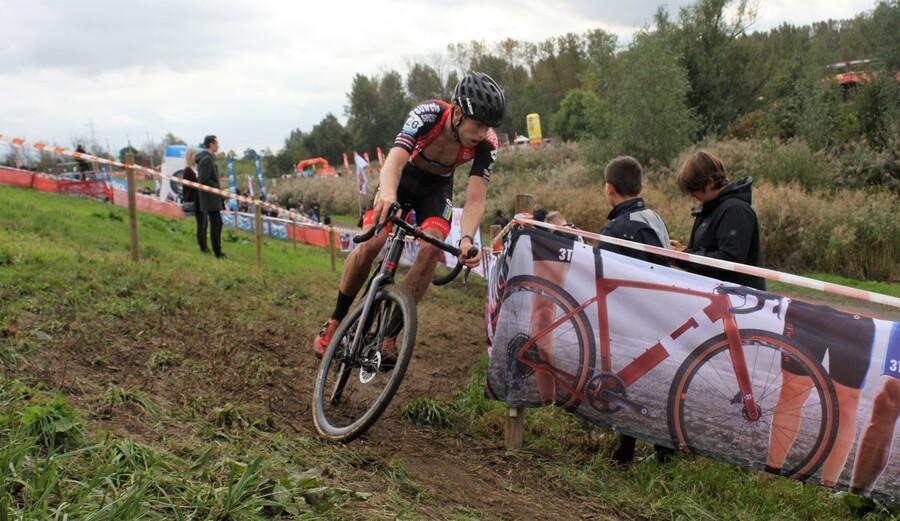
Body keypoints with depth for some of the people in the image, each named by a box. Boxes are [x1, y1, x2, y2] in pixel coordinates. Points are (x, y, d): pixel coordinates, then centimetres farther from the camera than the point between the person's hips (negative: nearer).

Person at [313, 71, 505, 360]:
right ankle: (336, 320, 1)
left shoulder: (486, 143, -28)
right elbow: (394, 161, -47)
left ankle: (388, 333, -11)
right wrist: (387, 194, -69)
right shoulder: (428, 114, -35)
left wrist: (467, 239, -50)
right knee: (369, 245, -21)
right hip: (402, 177, -2)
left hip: (437, 187, 2)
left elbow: (475, 200, -31)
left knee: (431, 249, -24)